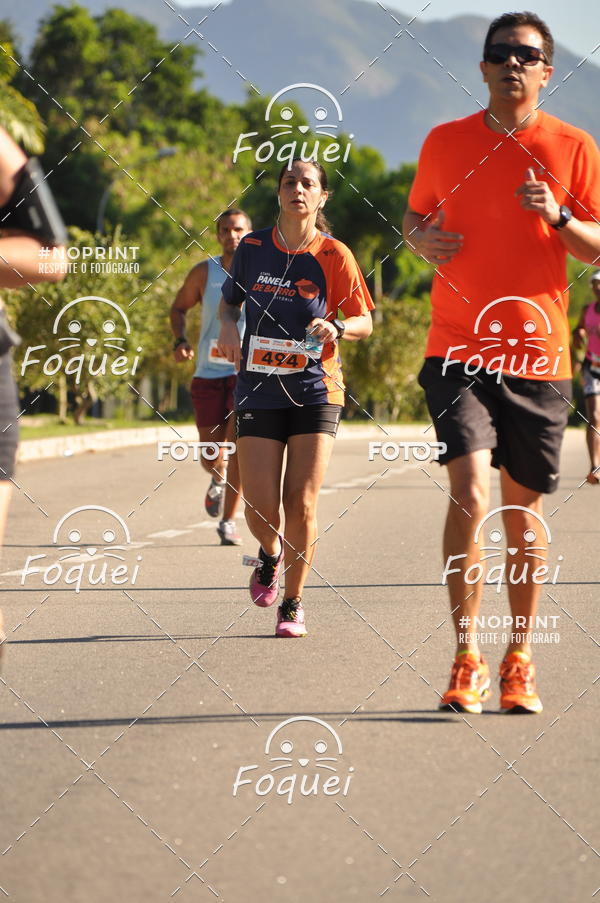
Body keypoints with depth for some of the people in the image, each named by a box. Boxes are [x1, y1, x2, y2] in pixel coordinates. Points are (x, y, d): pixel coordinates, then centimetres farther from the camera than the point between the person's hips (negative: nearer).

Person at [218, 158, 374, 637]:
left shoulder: (334, 255, -4)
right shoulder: (253, 247, 3)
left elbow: (365, 321, 1)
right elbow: (231, 298, 19)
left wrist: (337, 328, -20)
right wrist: (228, 325, -2)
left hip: (315, 389, -2)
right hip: (259, 387, 2)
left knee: (301, 504, -5)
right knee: (261, 508, -5)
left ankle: (293, 602, 14)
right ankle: (270, 554, 31)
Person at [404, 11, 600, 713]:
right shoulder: (445, 143, 7)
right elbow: (415, 215, 20)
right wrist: (421, 238, -3)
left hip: (538, 352, 0)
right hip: (459, 346, 0)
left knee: (524, 509, 7)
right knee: (470, 490, -16)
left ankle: (519, 660, 21)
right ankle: (466, 660, -10)